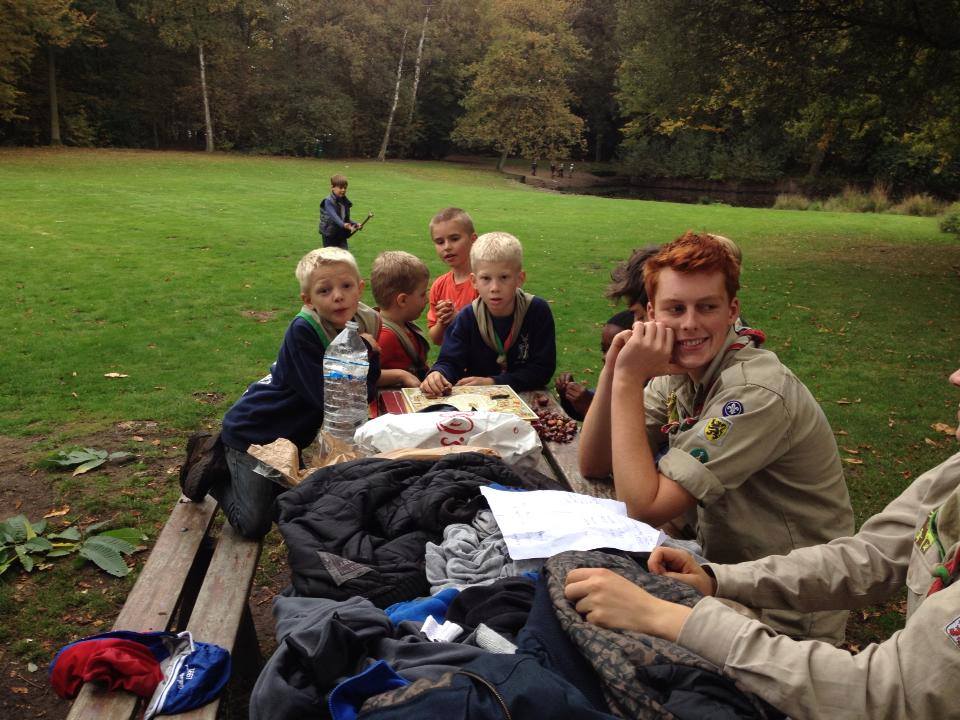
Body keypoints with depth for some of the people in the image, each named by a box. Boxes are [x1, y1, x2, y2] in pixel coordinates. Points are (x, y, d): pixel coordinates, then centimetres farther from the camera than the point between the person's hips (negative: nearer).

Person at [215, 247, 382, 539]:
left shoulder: (366, 323, -10)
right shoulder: (302, 331, -29)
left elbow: (363, 393, -3)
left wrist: (370, 355, -20)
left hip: (293, 435, 7)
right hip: (253, 432, -7)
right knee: (254, 526, -3)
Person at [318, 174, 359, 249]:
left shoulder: (345, 202, 6)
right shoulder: (328, 201, -15)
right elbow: (334, 216, -31)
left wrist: (355, 224, -5)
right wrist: (343, 225, -47)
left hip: (341, 234, 5)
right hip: (329, 234, -5)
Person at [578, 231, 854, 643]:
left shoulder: (753, 392, -26)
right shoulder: (678, 373, -3)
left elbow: (644, 508, -28)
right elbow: (594, 466, -2)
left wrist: (629, 380, -27)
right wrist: (613, 370, -15)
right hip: (721, 569, 7)